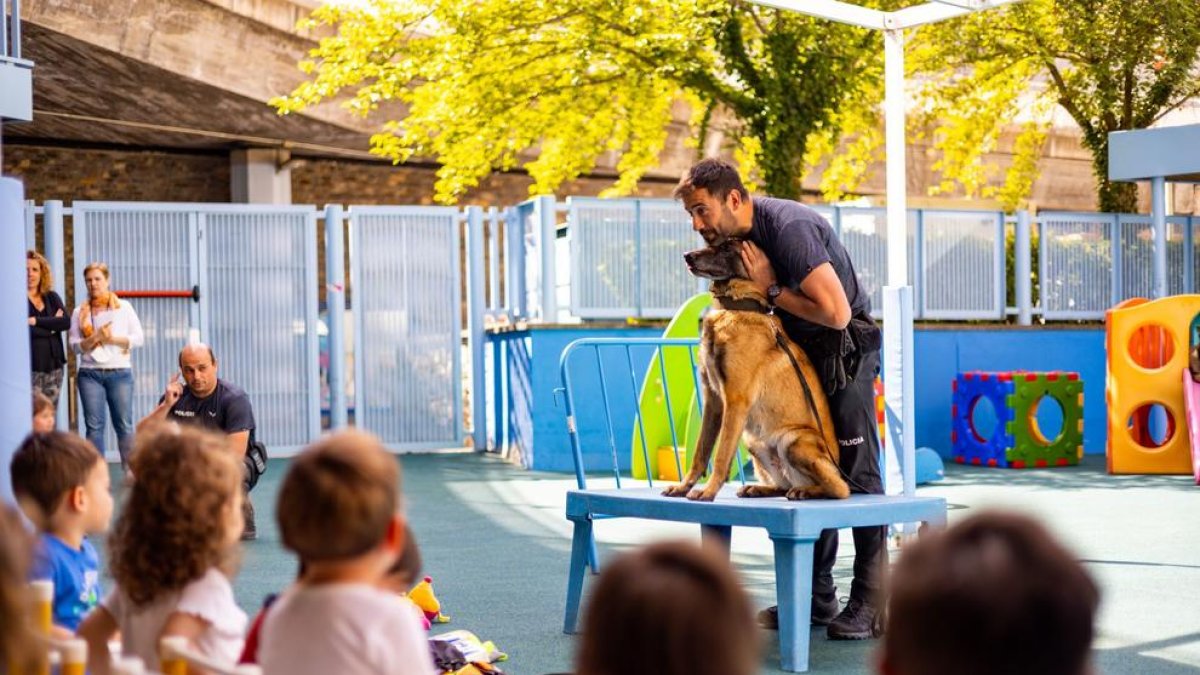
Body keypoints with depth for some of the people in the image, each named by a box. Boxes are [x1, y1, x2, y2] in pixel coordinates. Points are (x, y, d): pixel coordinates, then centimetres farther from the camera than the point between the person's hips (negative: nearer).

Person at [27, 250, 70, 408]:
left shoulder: (52, 298, 14)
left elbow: (66, 322, -2)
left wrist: (36, 321, -10)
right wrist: (51, 326, -4)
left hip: (54, 366, 5)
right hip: (31, 369, -5)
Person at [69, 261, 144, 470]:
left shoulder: (124, 307, 7)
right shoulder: (80, 313, 9)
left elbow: (139, 338, 2)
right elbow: (76, 345, 2)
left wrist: (113, 339, -10)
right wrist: (96, 337, -13)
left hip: (120, 372, -1)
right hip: (90, 374, 1)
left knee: (124, 425, -3)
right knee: (94, 426, -2)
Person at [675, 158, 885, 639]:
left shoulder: (789, 227, -27)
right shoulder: (735, 236, 0)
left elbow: (836, 313, -30)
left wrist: (771, 290, -22)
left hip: (844, 349, -9)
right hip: (798, 348, 9)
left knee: (857, 473, -8)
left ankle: (870, 604, -6)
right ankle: (816, 596, 14)